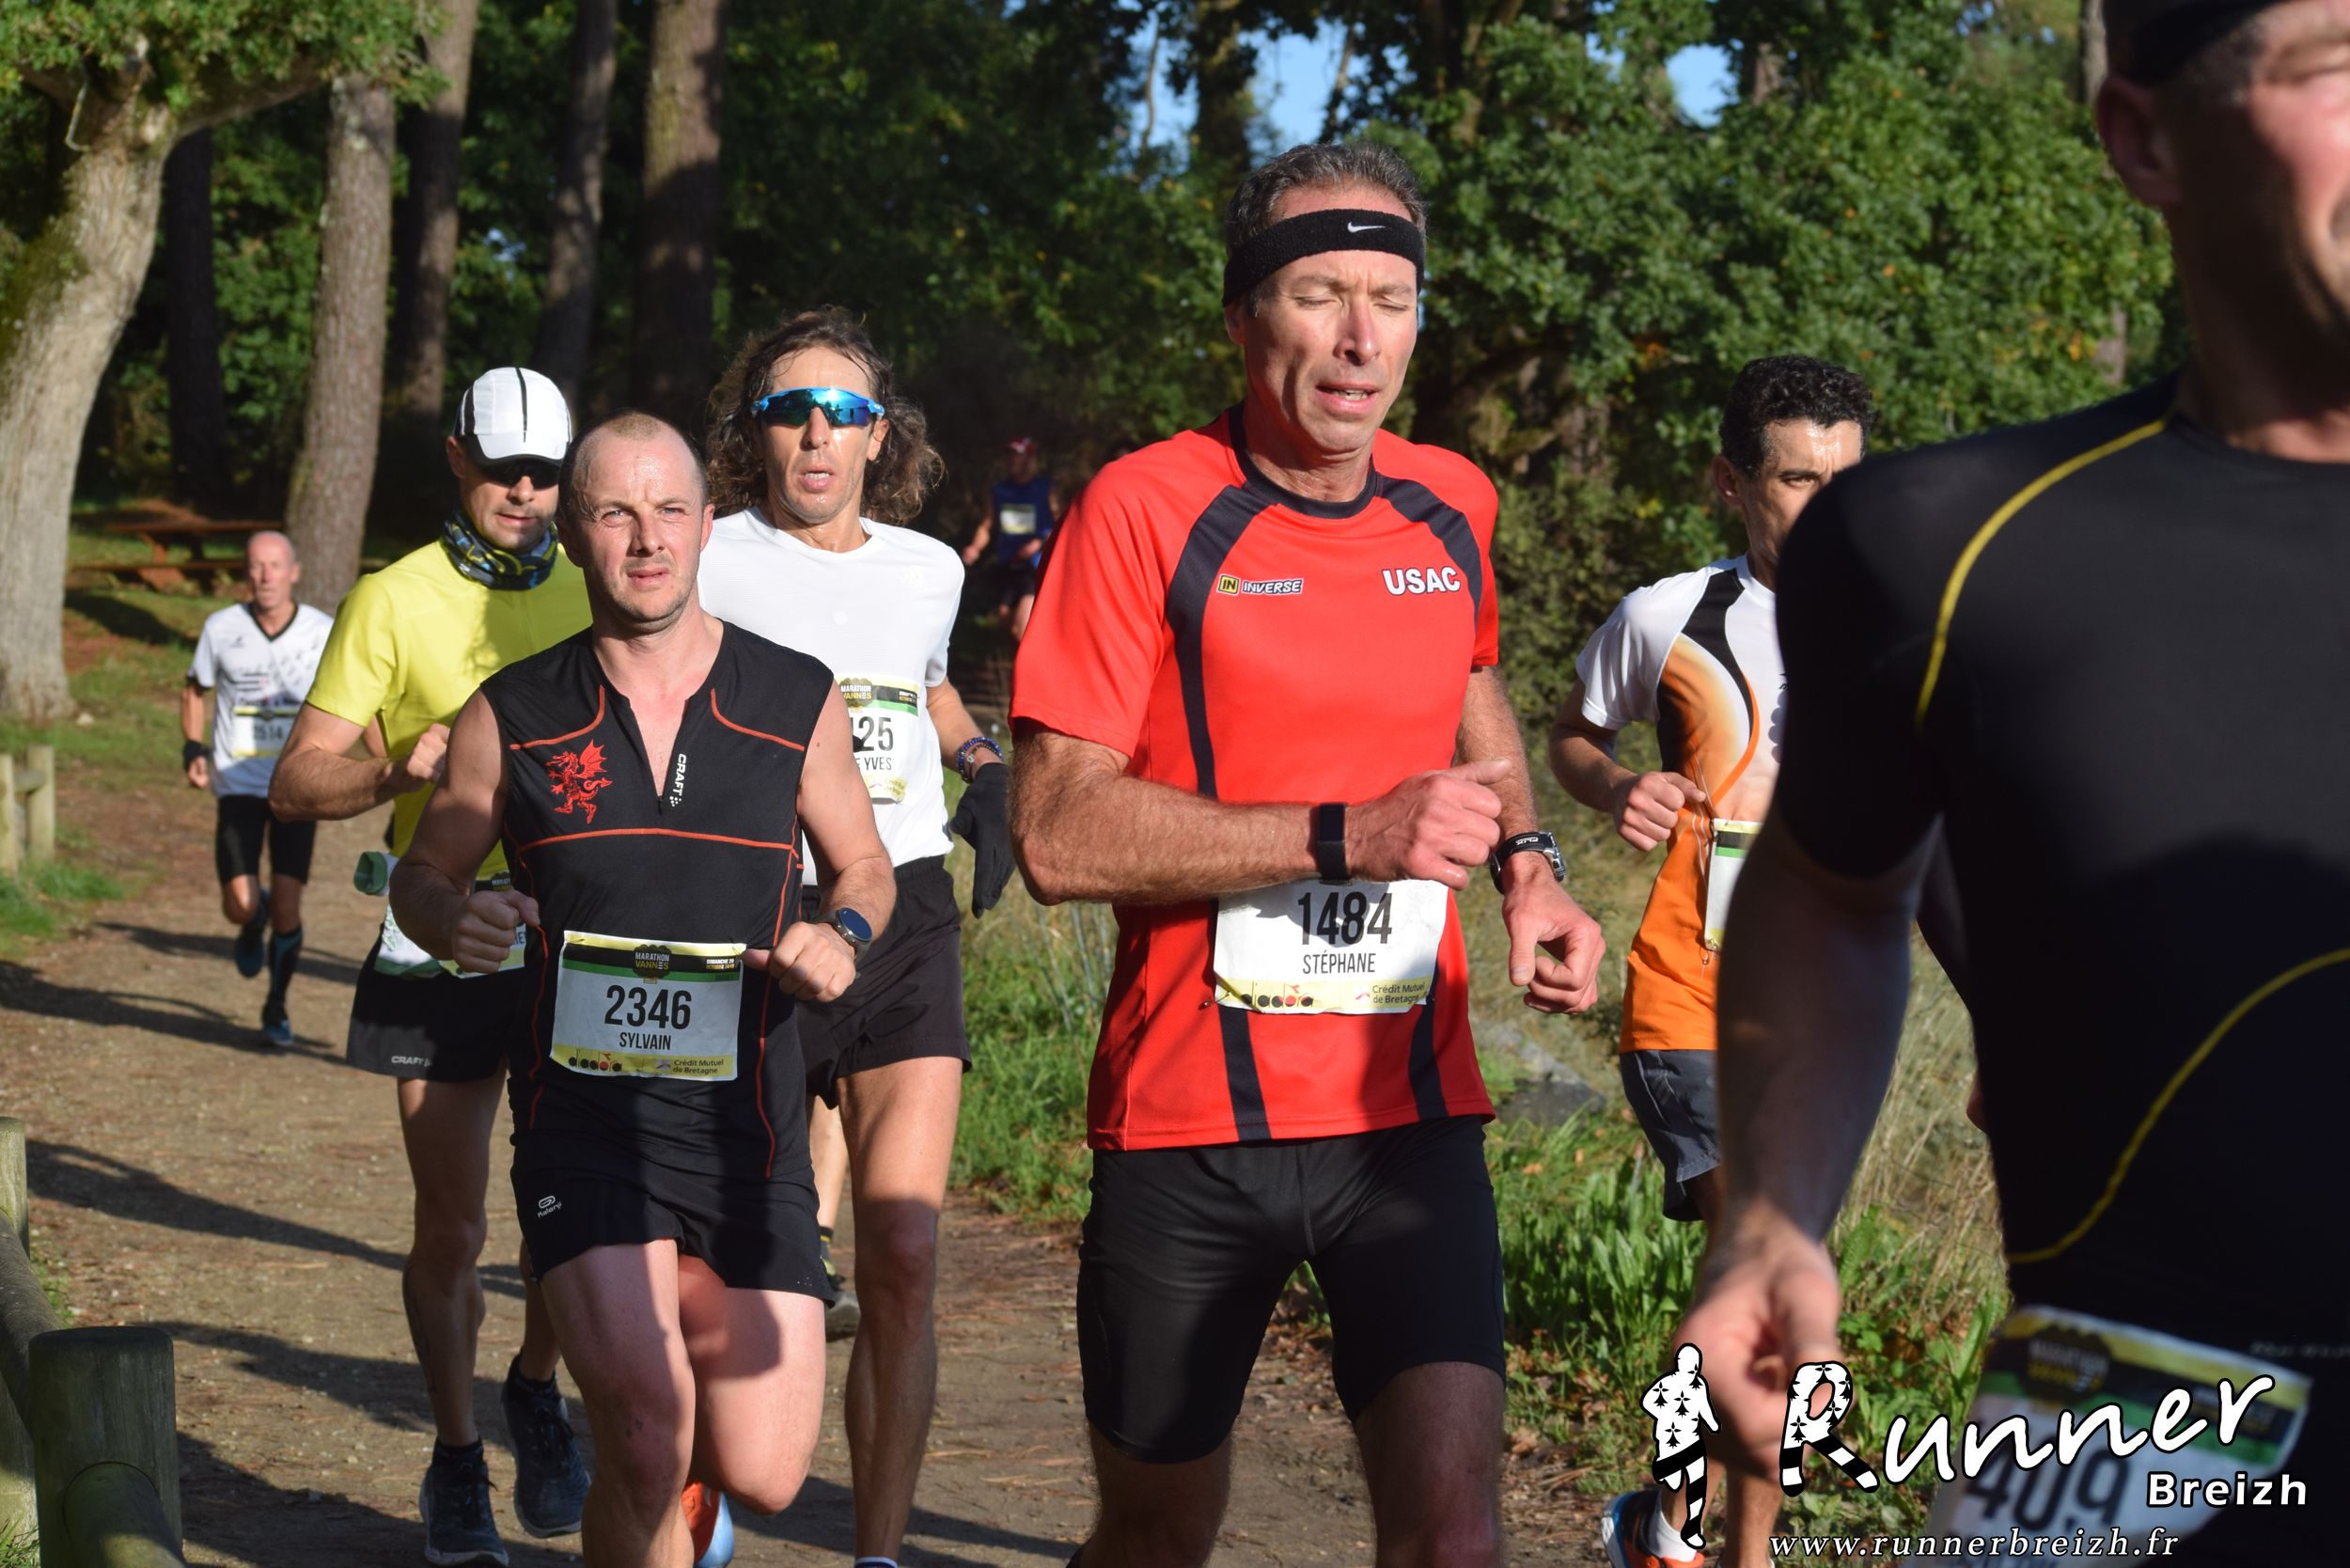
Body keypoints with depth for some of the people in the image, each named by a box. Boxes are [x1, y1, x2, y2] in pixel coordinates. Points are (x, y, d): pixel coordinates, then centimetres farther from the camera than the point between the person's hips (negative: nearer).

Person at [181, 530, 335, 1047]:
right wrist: (193, 750, 0)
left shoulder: (326, 632, -5)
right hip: (238, 786, 0)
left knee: (287, 908, -6)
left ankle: (276, 1008, 17)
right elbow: (194, 689, 13)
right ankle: (254, 922, 28)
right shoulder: (221, 628, -4)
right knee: (240, 905, -11)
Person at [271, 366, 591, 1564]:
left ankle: (537, 1393, 21)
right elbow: (296, 783, -1)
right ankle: (456, 1460, 23)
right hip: (438, 951, -1)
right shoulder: (394, 602, 1)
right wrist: (398, 769, -20)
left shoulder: (594, 598, 9)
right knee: (451, 1230, 3)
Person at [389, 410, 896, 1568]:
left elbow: (863, 865, 17)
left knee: (762, 1474, 0)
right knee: (645, 1443, -21)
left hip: (744, 1122, 2)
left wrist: (842, 934, -6)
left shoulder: (797, 702, 4)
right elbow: (423, 873, 14)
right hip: (582, 1114, -1)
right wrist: (452, 921, -10)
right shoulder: (515, 715, 2)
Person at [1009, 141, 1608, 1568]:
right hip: (1187, 1117, -3)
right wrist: (1346, 837, -22)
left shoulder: (1452, 507, 6)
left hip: (1410, 1113, 3)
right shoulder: (1146, 510, -9)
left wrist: (1527, 861, 9)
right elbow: (1058, 835, -16)